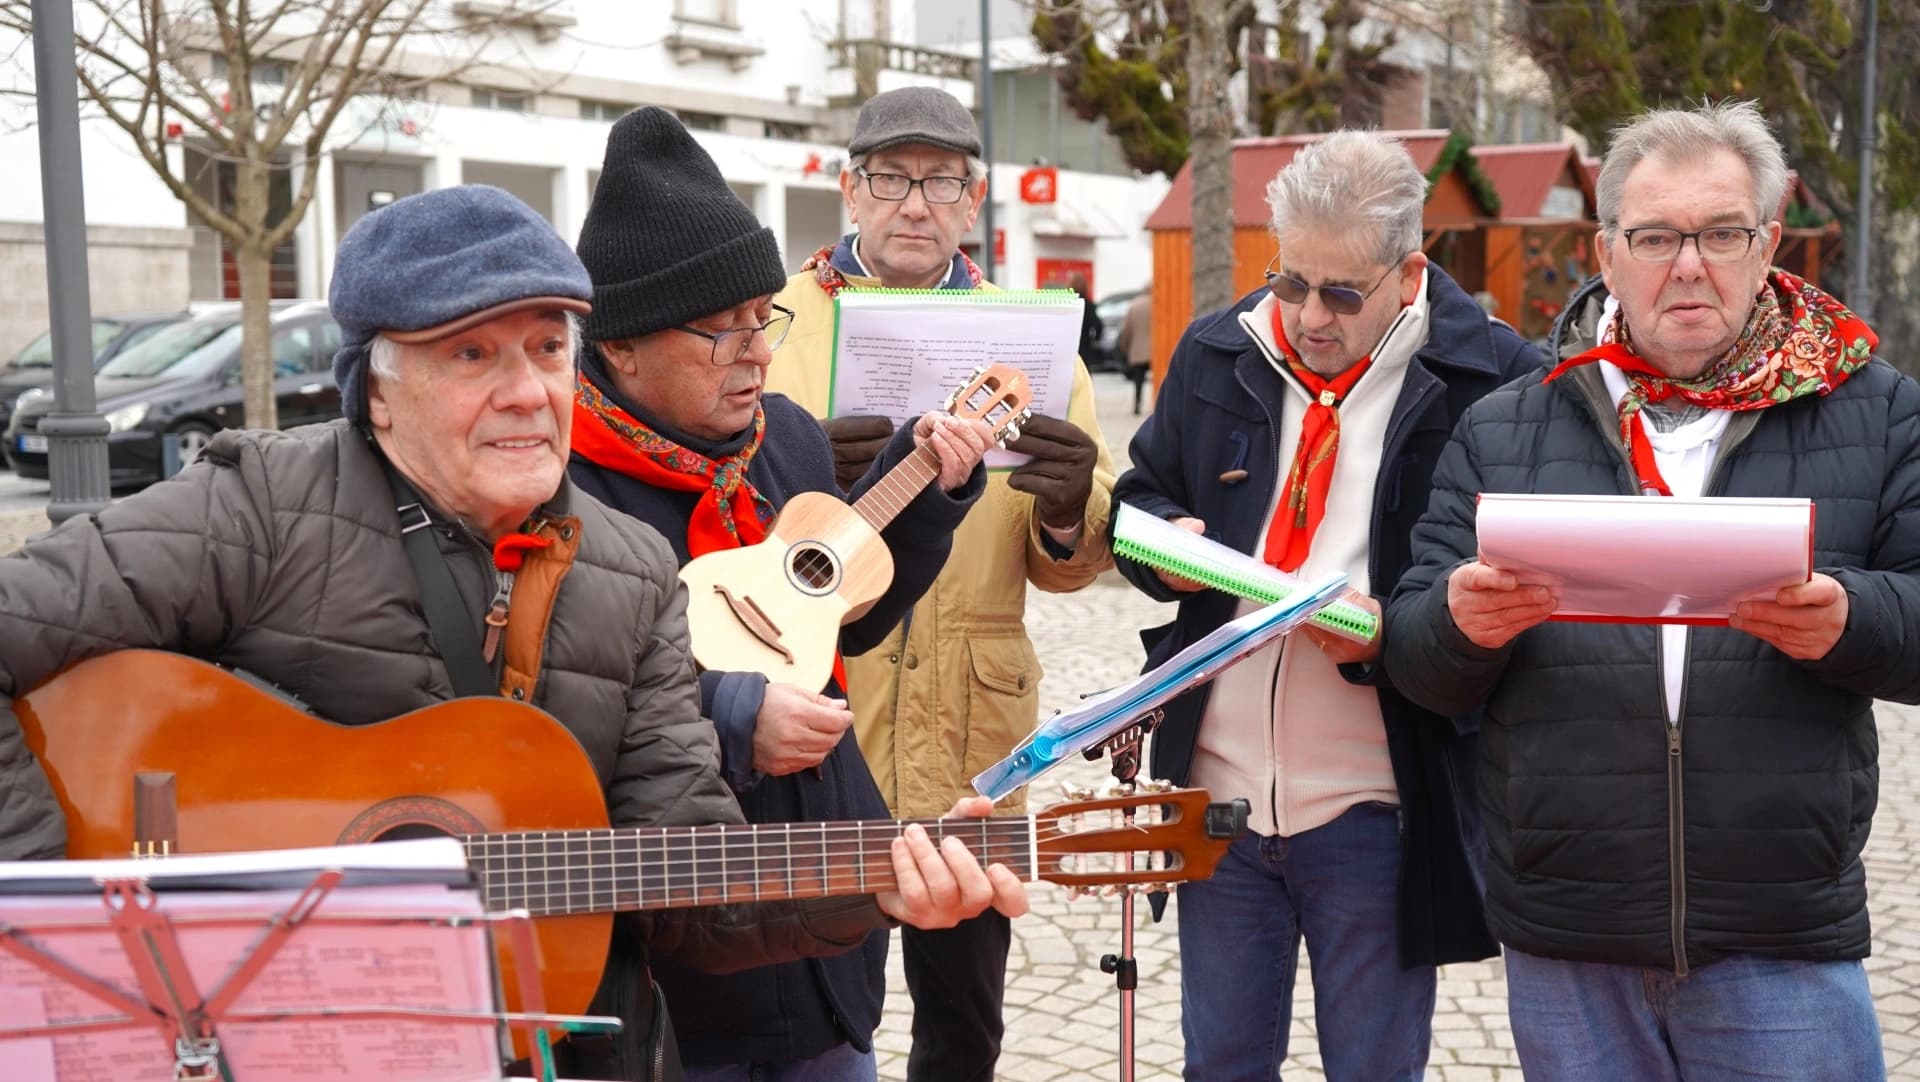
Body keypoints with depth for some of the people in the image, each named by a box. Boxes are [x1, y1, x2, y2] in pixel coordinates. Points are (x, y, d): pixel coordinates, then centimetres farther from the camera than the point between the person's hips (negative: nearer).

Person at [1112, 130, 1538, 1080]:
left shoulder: (1493, 381, -10)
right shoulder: (1215, 354, 5)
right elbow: (1142, 494, 17)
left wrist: (1394, 633, -24)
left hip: (1376, 812, -4)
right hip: (1218, 792, 4)